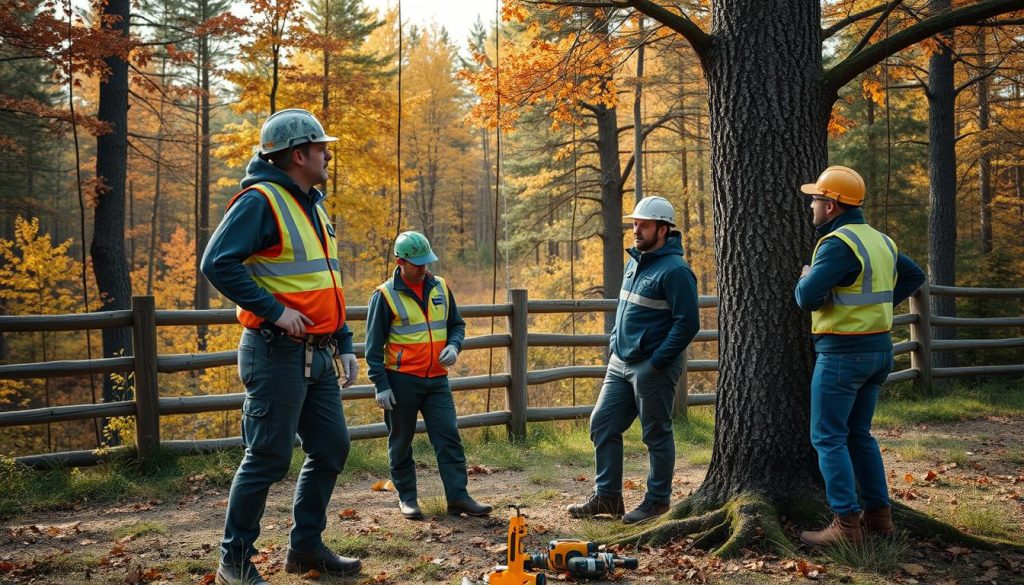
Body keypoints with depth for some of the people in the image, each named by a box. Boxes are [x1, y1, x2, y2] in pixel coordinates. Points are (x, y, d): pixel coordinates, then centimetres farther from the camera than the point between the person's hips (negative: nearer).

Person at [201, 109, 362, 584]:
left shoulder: (313, 207, 17)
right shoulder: (260, 201, -12)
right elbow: (217, 263, -22)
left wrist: (344, 344, 16)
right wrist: (274, 310, -22)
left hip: (317, 355, 9)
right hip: (278, 353, -9)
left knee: (331, 448, 12)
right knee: (268, 457, -3)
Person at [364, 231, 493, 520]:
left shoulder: (440, 287, 7)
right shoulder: (385, 295, -6)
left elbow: (457, 324, 18)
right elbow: (373, 344, -5)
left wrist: (453, 345, -4)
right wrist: (381, 384, -9)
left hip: (437, 379, 4)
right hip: (402, 380, -4)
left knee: (449, 437, -1)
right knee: (401, 442, 6)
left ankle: (458, 496, 2)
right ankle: (406, 497, 19)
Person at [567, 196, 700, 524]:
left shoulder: (675, 270, -16)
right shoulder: (634, 262, 12)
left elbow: (688, 323, -19)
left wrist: (657, 362, -19)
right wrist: (614, 345, 14)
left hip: (653, 369, -9)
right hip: (620, 363, 9)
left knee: (657, 434, 4)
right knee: (602, 424, 9)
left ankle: (657, 500, 17)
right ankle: (607, 496, 19)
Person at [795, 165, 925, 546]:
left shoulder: (838, 244, -18)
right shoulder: (880, 240, 11)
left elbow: (808, 298, -24)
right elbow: (914, 275, 24)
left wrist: (805, 278, -3)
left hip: (843, 353, -9)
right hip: (879, 348, 9)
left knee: (828, 438, -2)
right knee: (859, 434, 18)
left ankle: (846, 524, -3)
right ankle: (879, 515, 20)